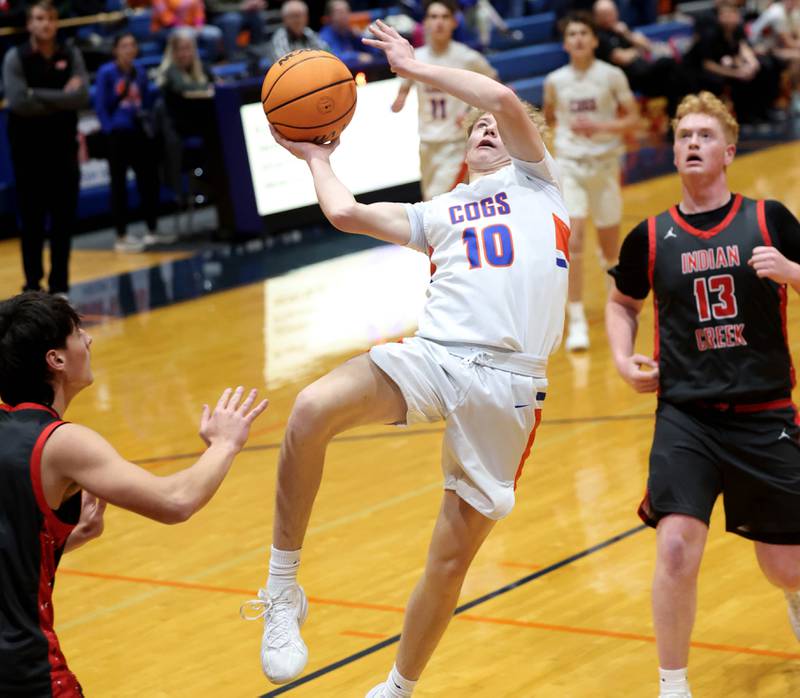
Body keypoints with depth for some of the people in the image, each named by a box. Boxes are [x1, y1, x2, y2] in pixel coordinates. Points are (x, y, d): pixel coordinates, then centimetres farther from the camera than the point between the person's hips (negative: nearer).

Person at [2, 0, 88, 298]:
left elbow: (82, 97, -9)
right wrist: (62, 98, -13)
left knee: (64, 217, 3)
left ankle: (59, 284, 11)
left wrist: (39, 96, -14)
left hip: (63, 146, 2)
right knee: (31, 219, 0)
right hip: (28, 147, -2)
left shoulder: (71, 56, 4)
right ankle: (32, 284, 8)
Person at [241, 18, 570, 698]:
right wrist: (316, 156, 35)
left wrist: (417, 67, 12)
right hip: (432, 355, 2)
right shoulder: (436, 213, 29)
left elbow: (506, 100, 2)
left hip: (508, 384, -2)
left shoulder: (535, 182, 19)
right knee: (313, 409, -29)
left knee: (453, 556, 4)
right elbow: (346, 212, 19)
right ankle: (283, 593, -17)